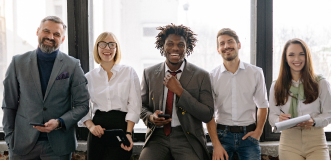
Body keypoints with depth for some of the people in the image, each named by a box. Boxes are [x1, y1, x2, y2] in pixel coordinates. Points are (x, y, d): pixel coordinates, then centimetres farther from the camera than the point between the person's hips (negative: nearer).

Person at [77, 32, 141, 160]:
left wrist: (128, 133, -13)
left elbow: (134, 106, -1)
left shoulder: (129, 72, 5)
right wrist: (91, 126, -12)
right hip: (98, 132, 2)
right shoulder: (89, 77, 10)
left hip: (122, 126, -2)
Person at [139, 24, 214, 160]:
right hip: (157, 136, 1)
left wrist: (180, 92, -14)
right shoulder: (149, 73, 8)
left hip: (187, 138, -1)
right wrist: (150, 117, -7)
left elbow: (207, 115, -6)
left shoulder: (201, 76, 0)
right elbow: (142, 106, 16)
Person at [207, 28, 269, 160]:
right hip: (223, 134, 0)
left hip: (248, 134, 1)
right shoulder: (212, 76, 0)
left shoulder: (256, 73, 3)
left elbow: (263, 105, 11)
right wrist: (216, 145, -8)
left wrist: (258, 131, -1)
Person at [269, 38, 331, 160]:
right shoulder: (276, 86, 9)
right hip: (289, 143, 1)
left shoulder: (321, 83, 5)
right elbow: (272, 116, 8)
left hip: (316, 142, -1)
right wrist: (279, 120, -15)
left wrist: (313, 121, -16)